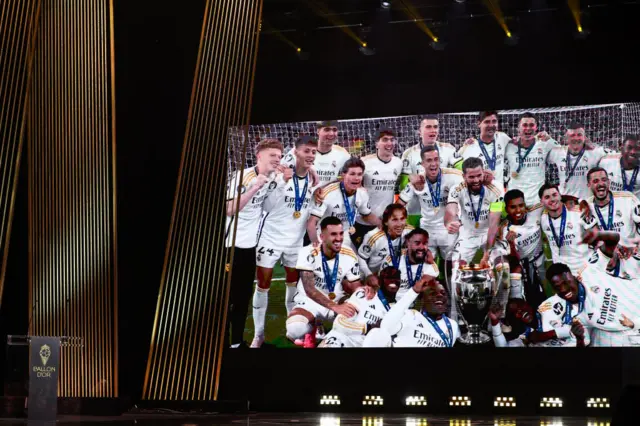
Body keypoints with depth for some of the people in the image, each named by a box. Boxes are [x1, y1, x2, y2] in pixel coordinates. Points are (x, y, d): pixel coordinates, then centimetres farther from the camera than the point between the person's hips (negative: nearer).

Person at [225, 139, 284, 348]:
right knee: (227, 295, -2)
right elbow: (230, 209, -25)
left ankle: (237, 340, 18)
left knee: (244, 295, 10)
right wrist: (255, 187, -29)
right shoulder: (242, 176, -17)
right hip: (231, 244, -7)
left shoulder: (274, 178, 2)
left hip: (251, 244, 7)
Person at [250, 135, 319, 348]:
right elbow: (269, 203, -21)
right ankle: (258, 334, 7)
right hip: (272, 236, -4)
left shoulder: (313, 179, 1)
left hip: (295, 239, 5)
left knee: (293, 282, 15)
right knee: (263, 284, -1)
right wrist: (283, 182, -31)